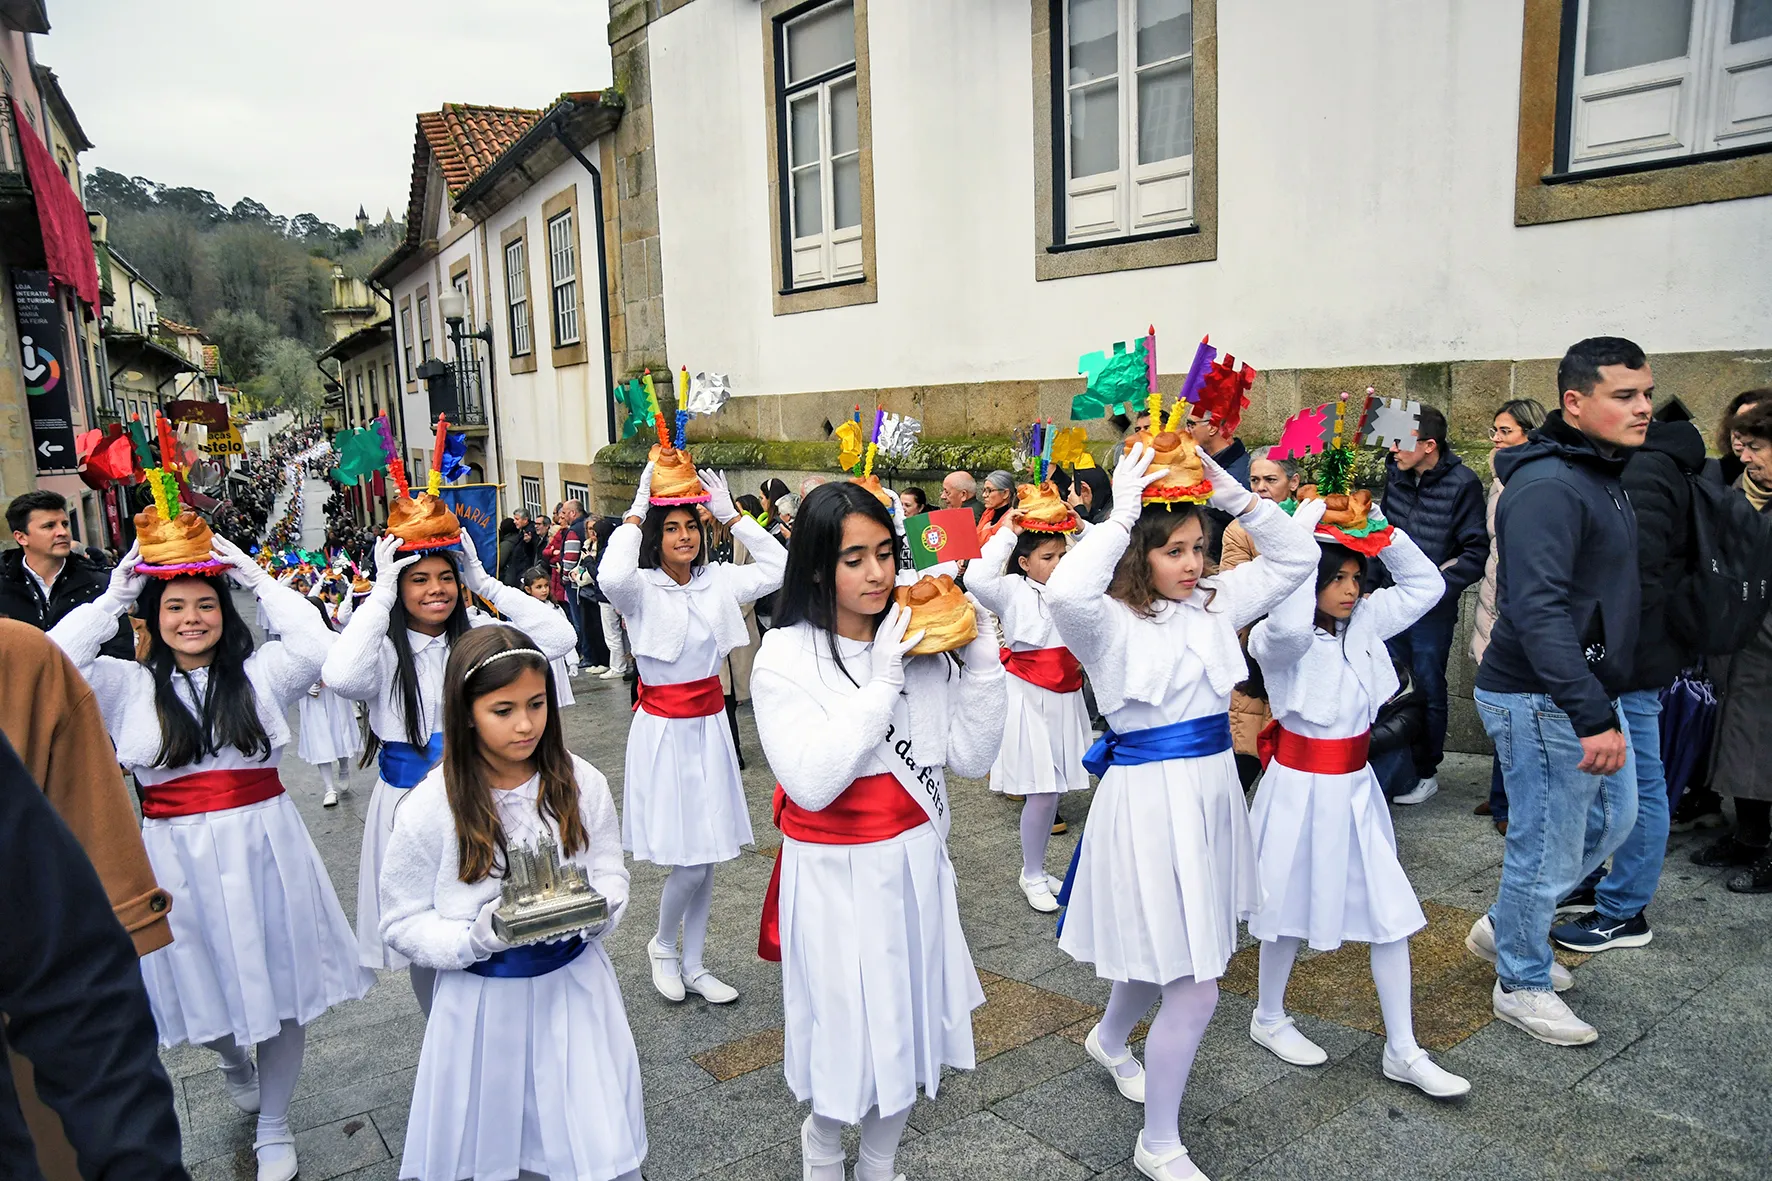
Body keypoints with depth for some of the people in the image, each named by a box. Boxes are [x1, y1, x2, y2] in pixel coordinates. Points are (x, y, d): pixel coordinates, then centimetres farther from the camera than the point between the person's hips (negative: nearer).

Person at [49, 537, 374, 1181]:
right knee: (203, 984, 12)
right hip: (180, 856, 1)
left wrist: (256, 578, -9)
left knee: (282, 985, 7)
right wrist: (113, 598, -7)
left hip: (262, 846, 0)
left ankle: (273, 1126, 28)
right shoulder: (130, 686, 4)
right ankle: (231, 1058, 50)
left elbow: (317, 646, -15)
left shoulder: (258, 672, 2)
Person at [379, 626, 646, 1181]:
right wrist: (475, 939, -23)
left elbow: (610, 873, 1)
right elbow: (403, 923, -7)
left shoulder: (581, 784, -8)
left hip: (574, 984, 1)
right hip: (482, 1000, -1)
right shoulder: (427, 810, -14)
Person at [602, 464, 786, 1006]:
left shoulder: (718, 581, 3)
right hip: (663, 729, -5)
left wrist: (731, 514, -4)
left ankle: (693, 965, 27)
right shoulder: (642, 589, -10)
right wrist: (636, 511, -22)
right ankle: (663, 946, 24)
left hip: (710, 726, 5)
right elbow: (611, 577, -33)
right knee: (689, 859, -5)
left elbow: (778, 567, -1)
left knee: (706, 858, 11)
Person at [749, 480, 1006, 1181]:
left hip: (916, 864, 4)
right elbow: (810, 783, -25)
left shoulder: (918, 643, -1)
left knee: (906, 1031, 17)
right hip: (834, 877, -4)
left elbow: (972, 758, -3)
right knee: (848, 1038, 10)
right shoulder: (787, 657, -14)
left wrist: (981, 656, -14)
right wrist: (882, 680, -26)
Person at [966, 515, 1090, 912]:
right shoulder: (1014, 591, -8)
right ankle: (1032, 876, 15)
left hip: (1066, 696, 6)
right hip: (1030, 697, -6)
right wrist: (1006, 534, -19)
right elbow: (978, 578, -27)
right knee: (1042, 792, -4)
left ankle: (1036, 871, 27)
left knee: (1051, 790, 12)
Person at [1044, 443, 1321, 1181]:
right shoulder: (1111, 621, -13)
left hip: (1211, 789, 7)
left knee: (1165, 949, 24)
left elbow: (1295, 557, 5)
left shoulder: (1214, 603, 5)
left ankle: (1110, 1041, 55)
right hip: (1149, 795, -7)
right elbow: (1063, 594, -36)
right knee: (1193, 989, -4)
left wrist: (1233, 493, -6)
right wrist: (1121, 515, -29)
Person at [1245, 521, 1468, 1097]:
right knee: (1294, 909, 10)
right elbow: (1286, 623, -42)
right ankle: (1268, 1018, 33)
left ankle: (1402, 1051, 20)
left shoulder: (1365, 623, 3)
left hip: (1356, 787, 6)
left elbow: (1426, 585, 9)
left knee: (1389, 911, 8)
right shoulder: (1280, 640, -17)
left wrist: (1382, 531, -4)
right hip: (1301, 787, -6)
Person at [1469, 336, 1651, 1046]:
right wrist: (1592, 717, -30)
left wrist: (1602, 704, 19)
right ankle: (1522, 984, 22)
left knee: (1614, 817, 22)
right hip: (1542, 702, -10)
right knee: (1548, 846, 1)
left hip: (1587, 691, 10)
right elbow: (1537, 610, -29)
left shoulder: (1603, 475, 12)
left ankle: (1505, 927, 37)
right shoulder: (1547, 488, -21)